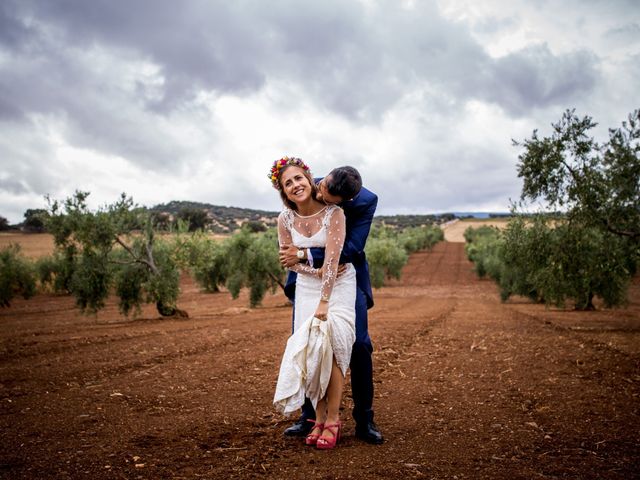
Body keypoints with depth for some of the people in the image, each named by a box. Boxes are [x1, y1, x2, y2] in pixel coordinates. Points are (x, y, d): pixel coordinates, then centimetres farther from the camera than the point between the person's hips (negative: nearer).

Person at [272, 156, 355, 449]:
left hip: (339, 284, -3)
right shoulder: (285, 219, -6)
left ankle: (332, 419, -5)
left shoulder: (333, 212, -19)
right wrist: (320, 271, -15)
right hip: (306, 285, 4)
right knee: (309, 347, -6)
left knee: (329, 345, -15)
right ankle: (319, 418, 3)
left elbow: (332, 258, -23)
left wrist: (324, 302, -26)